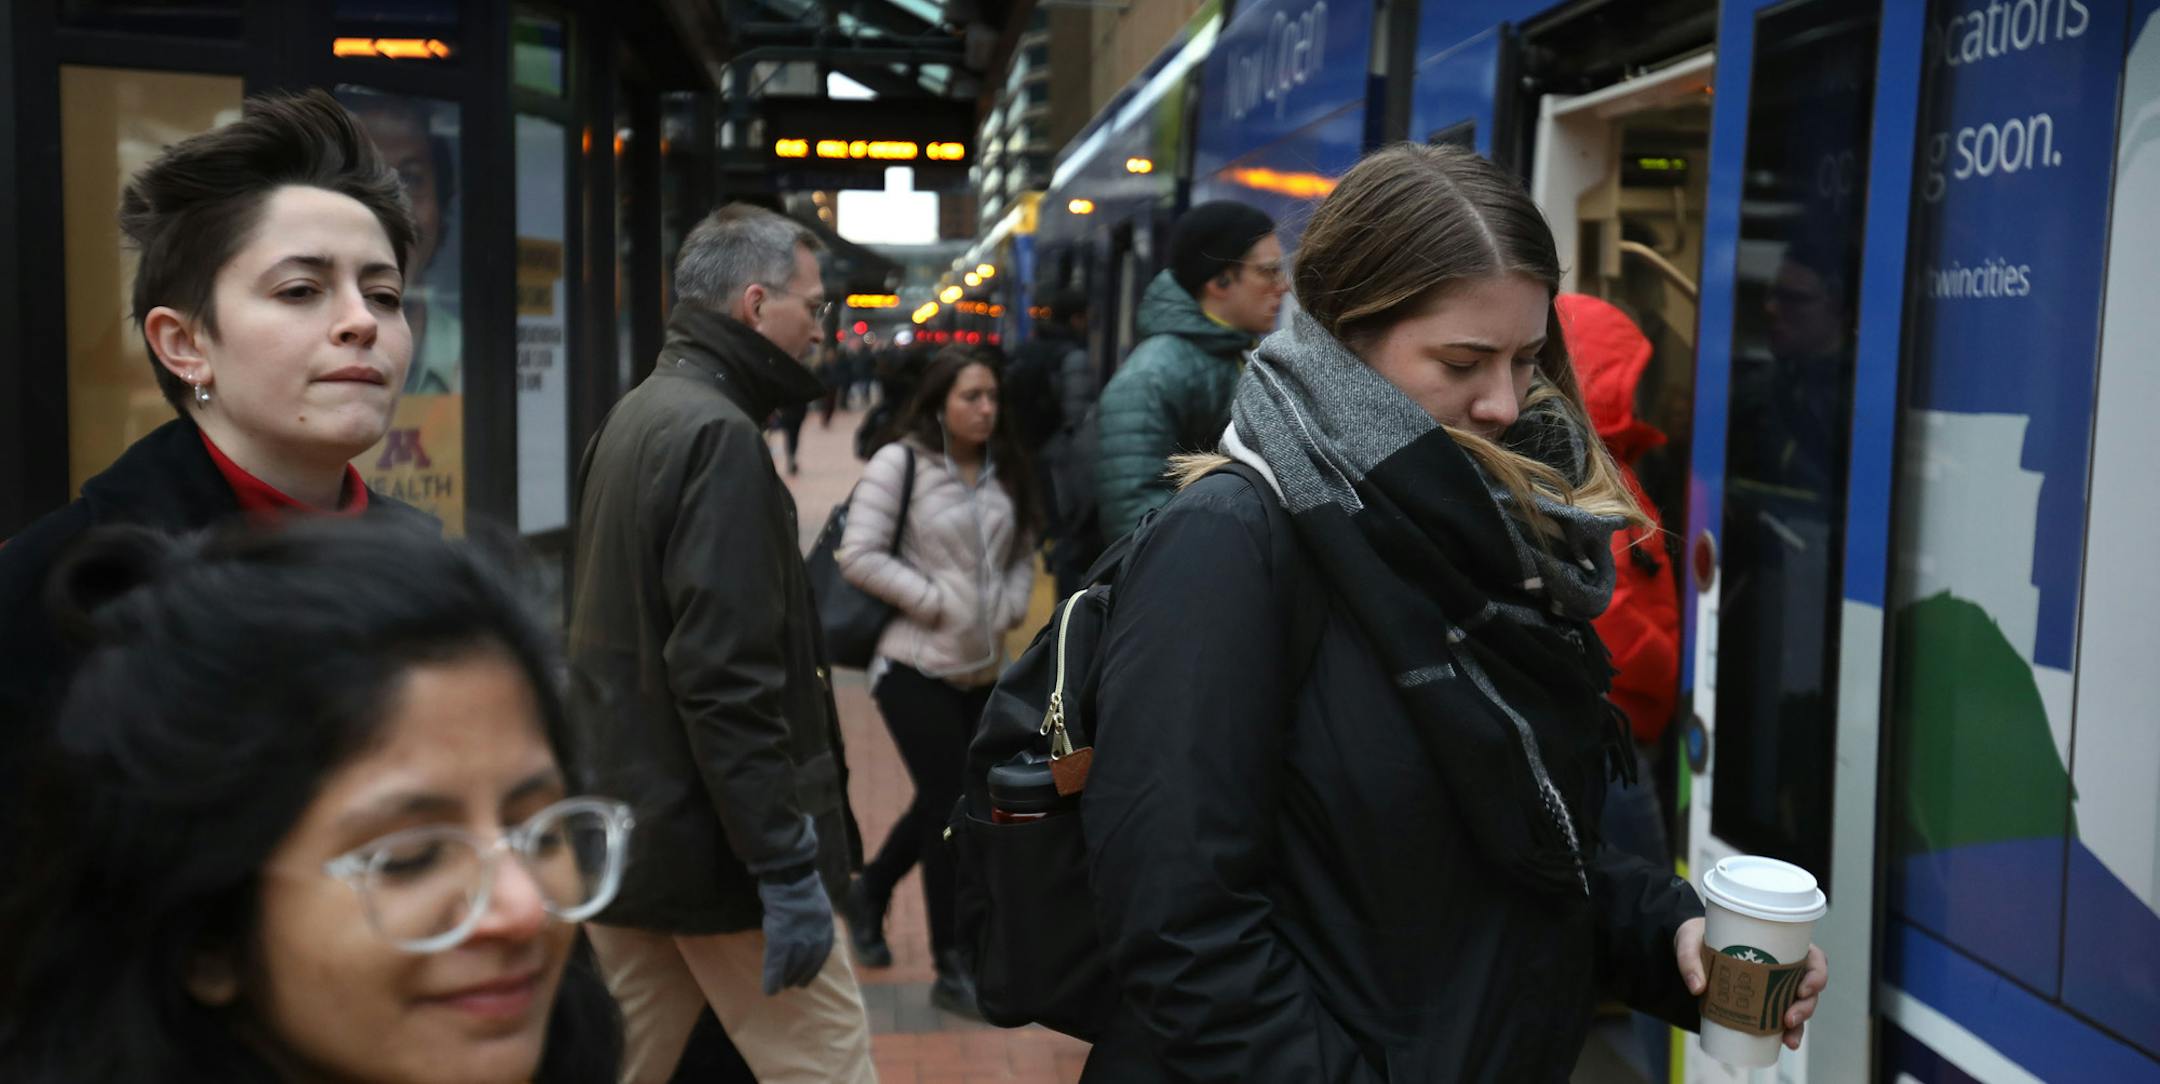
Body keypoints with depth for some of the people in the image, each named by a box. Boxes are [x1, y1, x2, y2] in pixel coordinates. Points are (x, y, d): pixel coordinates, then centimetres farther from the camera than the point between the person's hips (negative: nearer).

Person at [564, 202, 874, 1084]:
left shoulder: (635, 418, 12)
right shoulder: (718, 434, -18)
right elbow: (727, 677, -25)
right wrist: (787, 864, -23)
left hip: (625, 825, 10)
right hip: (708, 842, -9)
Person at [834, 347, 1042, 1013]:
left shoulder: (1004, 472, 7)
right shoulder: (899, 464, -11)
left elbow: (1023, 551, 16)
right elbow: (858, 556, -15)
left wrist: (1010, 606, -2)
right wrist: (936, 602, -16)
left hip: (981, 668, 7)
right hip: (915, 665, -6)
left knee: (942, 802, 17)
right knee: (951, 804, -5)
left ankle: (868, 894, 44)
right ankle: (952, 966, 9)